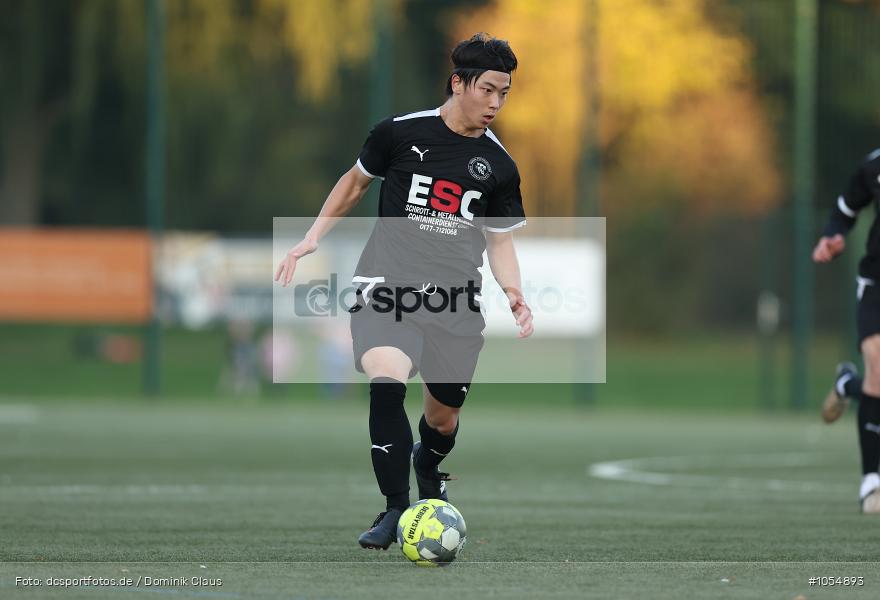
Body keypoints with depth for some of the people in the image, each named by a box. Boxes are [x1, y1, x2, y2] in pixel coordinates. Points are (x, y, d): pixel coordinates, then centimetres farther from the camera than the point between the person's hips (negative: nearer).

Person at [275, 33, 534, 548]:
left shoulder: (499, 166, 6)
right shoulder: (401, 133, -1)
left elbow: (500, 240, 14)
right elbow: (356, 182, 17)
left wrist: (515, 294, -4)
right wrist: (313, 238, 11)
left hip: (455, 300, 3)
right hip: (387, 285, -3)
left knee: (443, 417, 8)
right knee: (386, 382, -28)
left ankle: (429, 467, 46)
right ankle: (396, 508, -18)